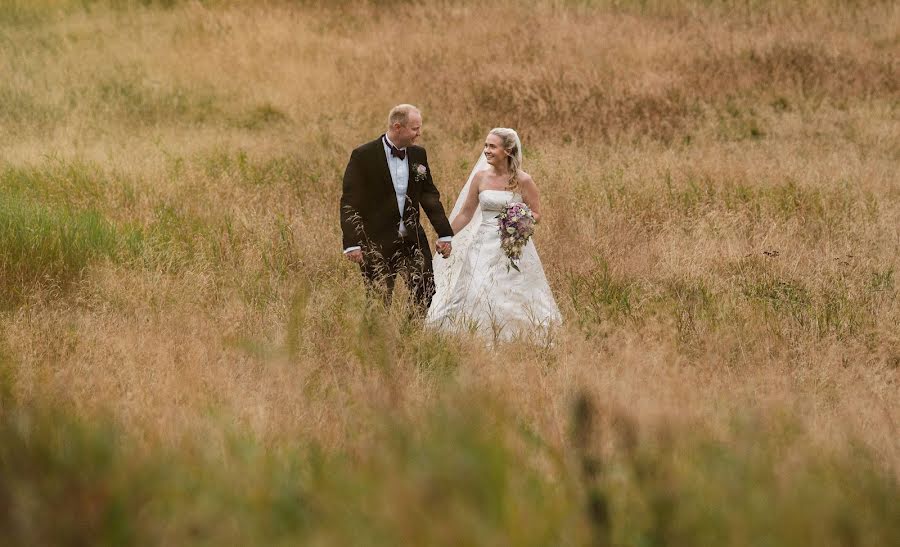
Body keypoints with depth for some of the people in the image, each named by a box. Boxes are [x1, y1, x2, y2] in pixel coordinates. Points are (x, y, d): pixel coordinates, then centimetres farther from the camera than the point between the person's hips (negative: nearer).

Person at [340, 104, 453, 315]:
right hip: (377, 242, -5)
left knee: (427, 295, -2)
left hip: (413, 240, 5)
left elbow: (430, 195, 14)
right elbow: (350, 202, -11)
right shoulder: (363, 156, -10)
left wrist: (444, 234, 9)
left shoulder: (418, 155, 7)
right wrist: (352, 244, -17)